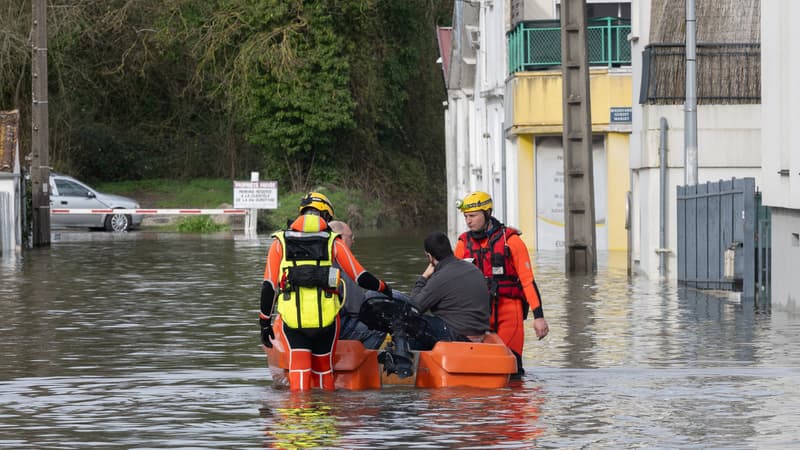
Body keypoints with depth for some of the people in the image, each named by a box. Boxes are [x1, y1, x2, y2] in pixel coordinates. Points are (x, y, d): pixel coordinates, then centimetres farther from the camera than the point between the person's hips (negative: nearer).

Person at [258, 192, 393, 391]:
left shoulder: (280, 242, 7)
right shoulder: (333, 242, 6)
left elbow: (268, 286, 4)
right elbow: (361, 277, 10)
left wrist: (264, 322, 10)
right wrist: (383, 288, 29)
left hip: (292, 320, 0)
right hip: (326, 319, 0)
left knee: (299, 369, 2)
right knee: (323, 369, 15)